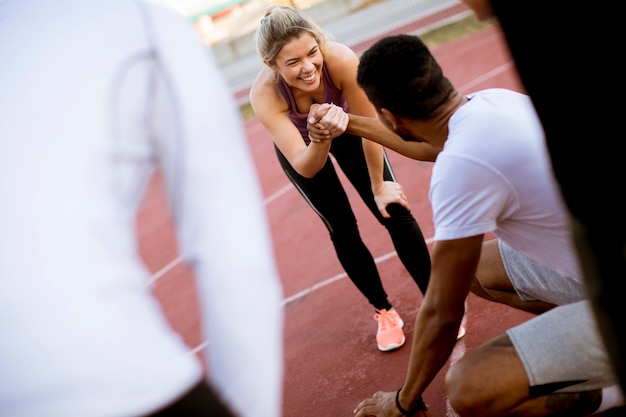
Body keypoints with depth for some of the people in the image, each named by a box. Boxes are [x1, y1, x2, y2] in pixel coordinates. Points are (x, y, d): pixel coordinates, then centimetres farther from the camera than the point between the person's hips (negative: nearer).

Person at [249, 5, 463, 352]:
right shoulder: (264, 95, -38)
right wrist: (319, 139, -63)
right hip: (301, 147, 0)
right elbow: (305, 167, -41)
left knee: (394, 211, -8)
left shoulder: (341, 60, -40)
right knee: (342, 230, 0)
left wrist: (379, 187, -14)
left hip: (346, 128, 0)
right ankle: (384, 311, 19)